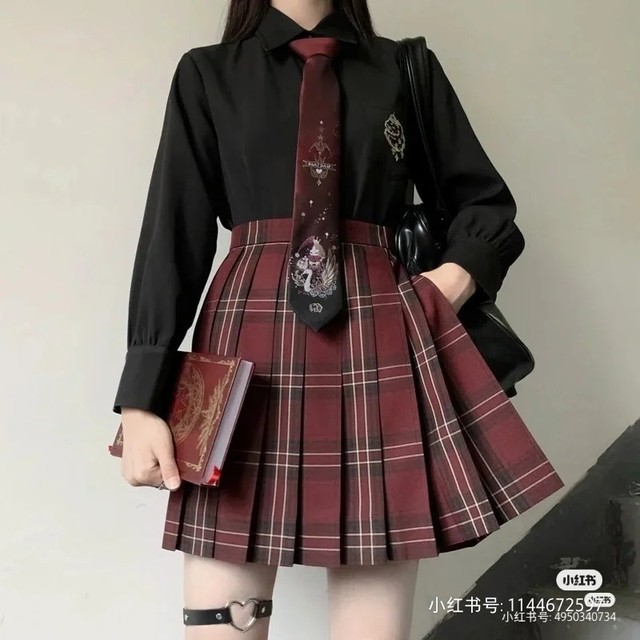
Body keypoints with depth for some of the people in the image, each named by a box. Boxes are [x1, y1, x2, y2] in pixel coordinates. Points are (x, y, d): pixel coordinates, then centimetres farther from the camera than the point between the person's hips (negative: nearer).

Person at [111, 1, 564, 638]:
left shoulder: (407, 69, 16)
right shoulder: (207, 74, 12)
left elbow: (487, 203, 20)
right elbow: (173, 234, 3)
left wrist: (452, 283, -1)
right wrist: (144, 399, -5)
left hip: (380, 343, 1)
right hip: (251, 339, 0)